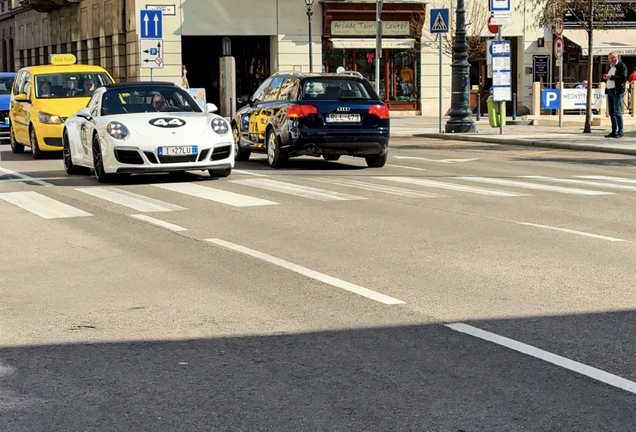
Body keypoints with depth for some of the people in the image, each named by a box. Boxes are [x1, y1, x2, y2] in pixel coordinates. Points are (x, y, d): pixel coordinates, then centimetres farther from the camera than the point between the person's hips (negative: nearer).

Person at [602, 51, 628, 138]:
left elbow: (624, 78, -16)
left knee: (617, 112, -9)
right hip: (610, 91, 8)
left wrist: (611, 77, -19)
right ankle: (614, 132, 12)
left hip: (617, 91, -8)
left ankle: (620, 132, -5)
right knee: (611, 113, 7)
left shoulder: (622, 66, -5)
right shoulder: (610, 67, 19)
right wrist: (606, 77, 9)